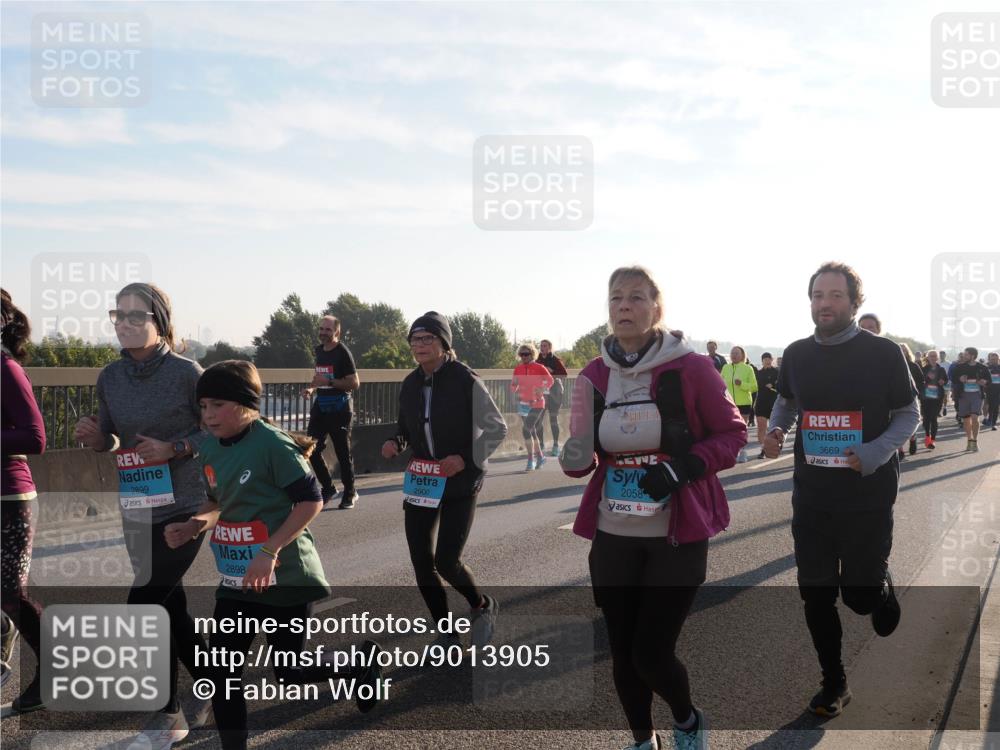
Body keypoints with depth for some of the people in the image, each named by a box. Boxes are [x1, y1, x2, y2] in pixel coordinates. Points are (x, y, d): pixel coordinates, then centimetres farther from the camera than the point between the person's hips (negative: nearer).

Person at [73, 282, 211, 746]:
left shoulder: (186, 373, -13)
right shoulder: (110, 378, 3)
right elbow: (112, 441, 13)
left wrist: (173, 449, -20)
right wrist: (96, 437, -8)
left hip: (183, 508, -6)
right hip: (136, 512, 6)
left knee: (143, 609, -8)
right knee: (170, 608, 15)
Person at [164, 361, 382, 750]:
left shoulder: (273, 445, -19)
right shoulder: (209, 448, 3)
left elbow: (311, 501, -19)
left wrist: (270, 551, -25)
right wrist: (193, 525, -3)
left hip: (284, 574, -6)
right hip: (236, 578, 7)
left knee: (288, 672, 7)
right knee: (221, 671, 1)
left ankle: (362, 663, 34)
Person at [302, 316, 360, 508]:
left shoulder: (343, 352, -11)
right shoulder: (319, 350, 12)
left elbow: (354, 383, -15)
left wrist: (329, 381, -22)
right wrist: (312, 387, 8)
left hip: (339, 408, -7)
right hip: (321, 407, 7)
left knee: (342, 452, 1)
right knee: (312, 449, 2)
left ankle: (350, 494, 15)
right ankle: (328, 488, 19)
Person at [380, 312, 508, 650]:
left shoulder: (465, 380, -14)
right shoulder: (410, 384, 3)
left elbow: (497, 429, -8)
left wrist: (467, 459, -21)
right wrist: (395, 442, -5)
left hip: (460, 482, -5)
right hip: (421, 482, 5)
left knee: (447, 561, -8)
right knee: (421, 562, 3)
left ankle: (482, 607, 25)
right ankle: (446, 635, 22)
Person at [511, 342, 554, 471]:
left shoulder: (539, 368, -7)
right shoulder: (518, 369, 7)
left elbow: (550, 380, -15)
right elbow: (513, 388, 10)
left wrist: (542, 390, -27)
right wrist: (514, 384, -11)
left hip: (536, 404, -6)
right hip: (523, 404, 6)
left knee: (526, 430, -17)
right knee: (531, 431, 14)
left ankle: (531, 460, -10)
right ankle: (539, 456, 31)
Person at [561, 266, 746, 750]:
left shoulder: (691, 368, -9)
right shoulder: (594, 376, 2)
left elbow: (732, 434, -3)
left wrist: (682, 467, -18)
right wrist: (578, 458, -12)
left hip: (677, 536, -4)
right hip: (613, 537, 4)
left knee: (651, 654, -3)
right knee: (622, 652, 11)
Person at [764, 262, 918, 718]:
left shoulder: (883, 353, -9)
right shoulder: (797, 355, 2)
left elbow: (908, 415, -2)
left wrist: (875, 454, -19)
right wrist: (775, 430, -3)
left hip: (868, 495, -3)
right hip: (811, 494, 3)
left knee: (859, 593, 0)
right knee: (816, 595, 6)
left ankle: (883, 587, 38)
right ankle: (834, 684, 24)